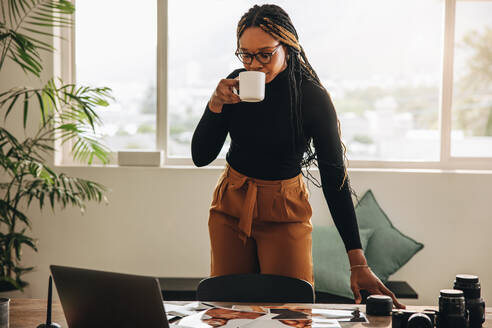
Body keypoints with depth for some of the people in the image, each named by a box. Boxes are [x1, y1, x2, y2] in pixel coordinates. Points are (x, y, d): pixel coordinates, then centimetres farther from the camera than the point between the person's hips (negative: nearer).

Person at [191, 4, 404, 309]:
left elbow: (335, 178, -18)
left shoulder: (312, 97, -17)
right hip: (231, 206, 3)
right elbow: (200, 157, -5)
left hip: (285, 212, -3)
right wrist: (216, 105, -23)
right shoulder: (235, 86, -7)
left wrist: (359, 263, -23)